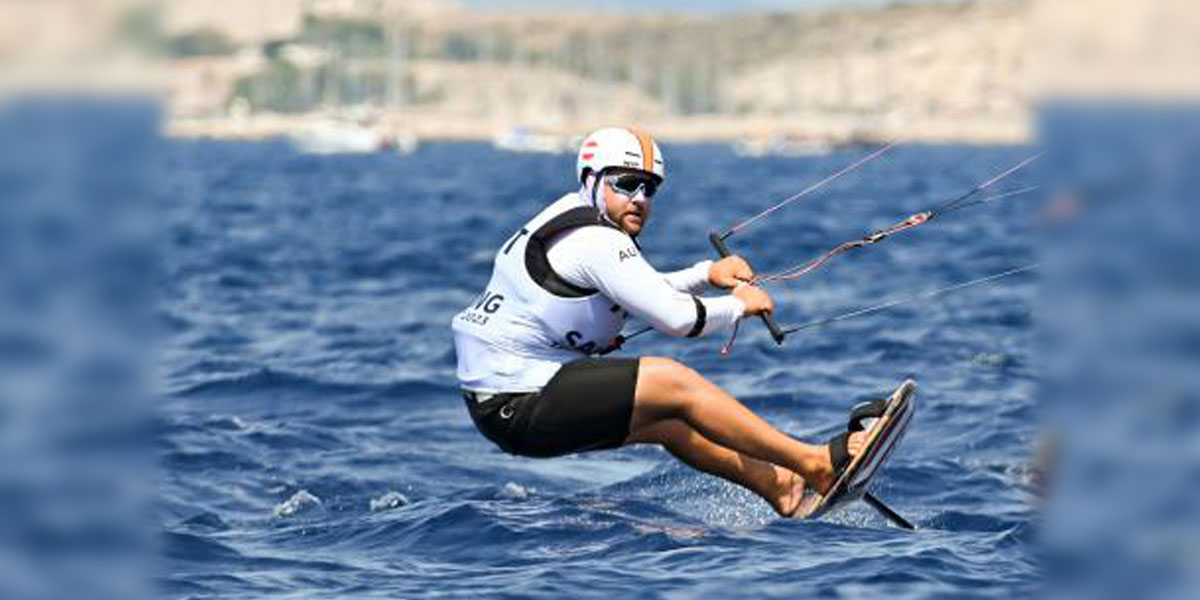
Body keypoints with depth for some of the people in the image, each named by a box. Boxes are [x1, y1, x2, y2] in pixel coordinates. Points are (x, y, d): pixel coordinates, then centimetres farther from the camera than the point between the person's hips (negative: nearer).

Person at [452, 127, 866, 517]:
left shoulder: (573, 217, 14)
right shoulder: (594, 239, -17)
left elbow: (644, 293, 27)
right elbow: (677, 319, -21)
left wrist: (707, 274, 11)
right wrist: (740, 304, -3)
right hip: (516, 405, -11)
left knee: (669, 422, 19)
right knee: (673, 383, -13)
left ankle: (777, 483, 27)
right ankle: (813, 466, -10)